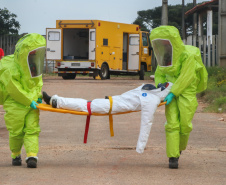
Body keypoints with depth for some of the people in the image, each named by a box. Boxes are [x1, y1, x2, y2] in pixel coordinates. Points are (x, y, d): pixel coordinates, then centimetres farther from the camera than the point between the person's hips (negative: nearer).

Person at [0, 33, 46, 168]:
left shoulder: (34, 65, 4)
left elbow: (38, 81, 19)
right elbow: (14, 90, -19)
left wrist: (38, 95, 3)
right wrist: (29, 101, -17)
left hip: (32, 103, 5)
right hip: (15, 105, -5)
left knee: (32, 130, -6)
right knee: (16, 132, 4)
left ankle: (32, 155, -11)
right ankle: (16, 155, 25)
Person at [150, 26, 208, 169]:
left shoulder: (188, 55, -18)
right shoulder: (165, 55, 2)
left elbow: (185, 78, -20)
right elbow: (159, 74, 10)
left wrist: (173, 93, -24)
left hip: (186, 91, -4)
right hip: (171, 90, 4)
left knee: (185, 124, -5)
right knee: (172, 124, -7)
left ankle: (180, 146, 24)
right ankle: (173, 157, -9)